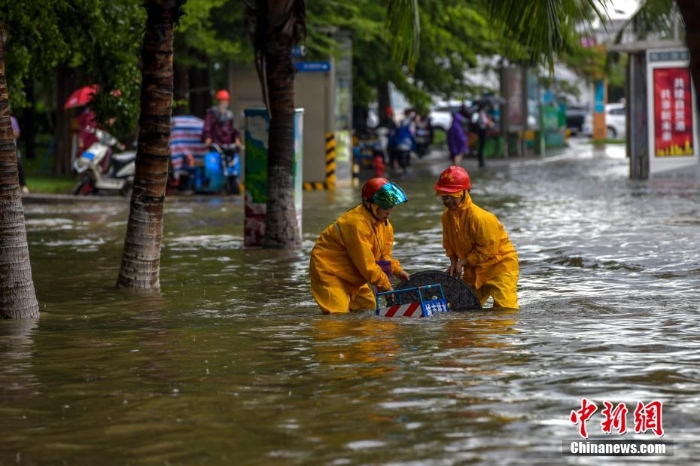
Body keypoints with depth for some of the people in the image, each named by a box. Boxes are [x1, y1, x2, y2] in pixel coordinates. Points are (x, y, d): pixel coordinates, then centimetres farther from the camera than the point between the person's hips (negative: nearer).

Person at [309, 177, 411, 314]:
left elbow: (383, 256, 8)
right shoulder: (357, 223, -28)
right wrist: (386, 287, -20)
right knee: (340, 314, -22)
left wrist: (397, 270, -10)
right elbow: (366, 264, -26)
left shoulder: (384, 223, 1)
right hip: (329, 273, -10)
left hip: (351, 276, 10)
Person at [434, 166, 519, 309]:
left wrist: (462, 262, -16)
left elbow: (487, 250, -22)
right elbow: (449, 243, 11)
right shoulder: (447, 216, -3)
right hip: (473, 269, 8)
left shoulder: (480, 217, -28)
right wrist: (454, 263, -6)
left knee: (504, 310, -17)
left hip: (499, 264, -8)